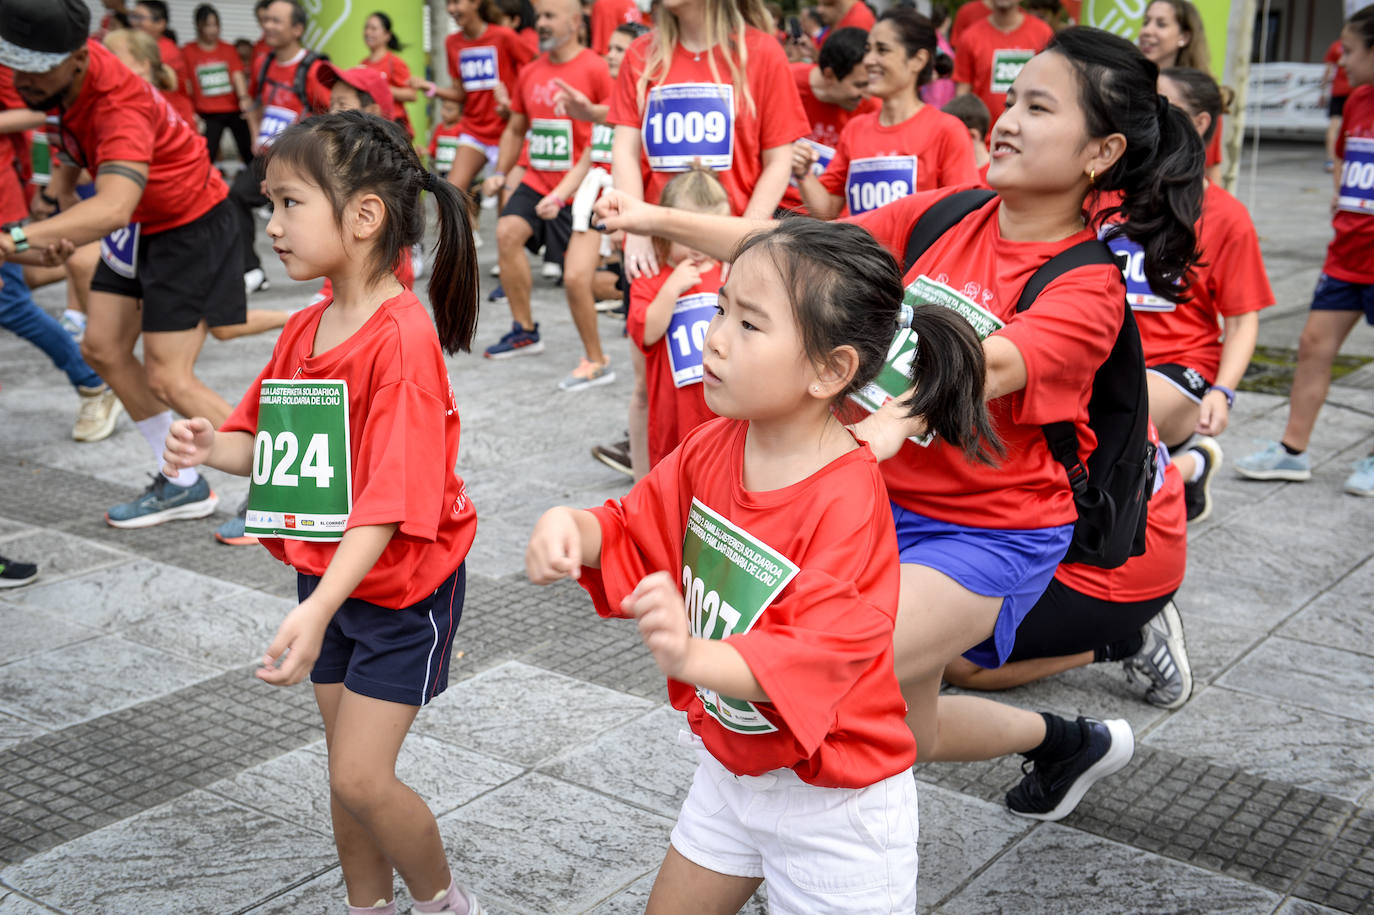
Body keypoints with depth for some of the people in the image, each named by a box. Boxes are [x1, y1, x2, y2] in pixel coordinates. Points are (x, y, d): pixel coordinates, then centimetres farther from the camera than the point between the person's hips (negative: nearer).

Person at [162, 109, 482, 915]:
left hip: (401, 586, -8)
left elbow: (391, 498, -29)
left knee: (363, 777, -6)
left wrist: (319, 609, -36)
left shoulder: (402, 337, -24)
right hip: (330, 581, 8)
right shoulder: (304, 330, 1)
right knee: (349, 771, 17)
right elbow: (275, 445, 10)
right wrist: (214, 447, -13)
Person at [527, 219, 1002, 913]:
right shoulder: (712, 449, -6)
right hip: (728, 766, 7)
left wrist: (695, 656, -53)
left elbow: (816, 658, -36)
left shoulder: (846, 502, -30)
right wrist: (571, 526, -19)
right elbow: (634, 530, 3)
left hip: (831, 803, -7)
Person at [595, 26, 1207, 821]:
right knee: (903, 731, 17)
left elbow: (993, 366, -35)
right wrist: (664, 220, -13)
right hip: (887, 498, 6)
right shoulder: (942, 215, 0)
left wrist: (898, 417, -54)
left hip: (990, 530, -6)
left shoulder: (1088, 288, -16)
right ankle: (1069, 742, 43)